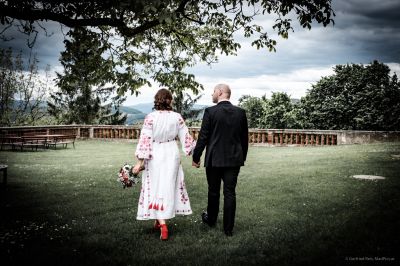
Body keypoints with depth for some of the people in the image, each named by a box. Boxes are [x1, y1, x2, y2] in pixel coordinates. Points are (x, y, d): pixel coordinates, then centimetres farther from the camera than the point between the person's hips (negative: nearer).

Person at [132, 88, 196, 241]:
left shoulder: (150, 117, -12)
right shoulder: (177, 117, -4)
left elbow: (145, 140, -14)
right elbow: (186, 138, 0)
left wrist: (140, 161, -10)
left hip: (155, 156, -2)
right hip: (172, 155, 3)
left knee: (156, 189, 5)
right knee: (169, 187, 16)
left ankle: (162, 224, -8)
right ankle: (160, 221, 30)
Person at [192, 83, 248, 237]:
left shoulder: (210, 112, -11)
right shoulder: (240, 112, 1)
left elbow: (203, 137, -10)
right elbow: (245, 138, 6)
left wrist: (196, 157, 0)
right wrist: (242, 157, 17)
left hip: (214, 159, -2)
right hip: (234, 159, 3)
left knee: (213, 191, 15)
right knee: (230, 193, 6)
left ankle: (211, 219, 34)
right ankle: (228, 228, 11)